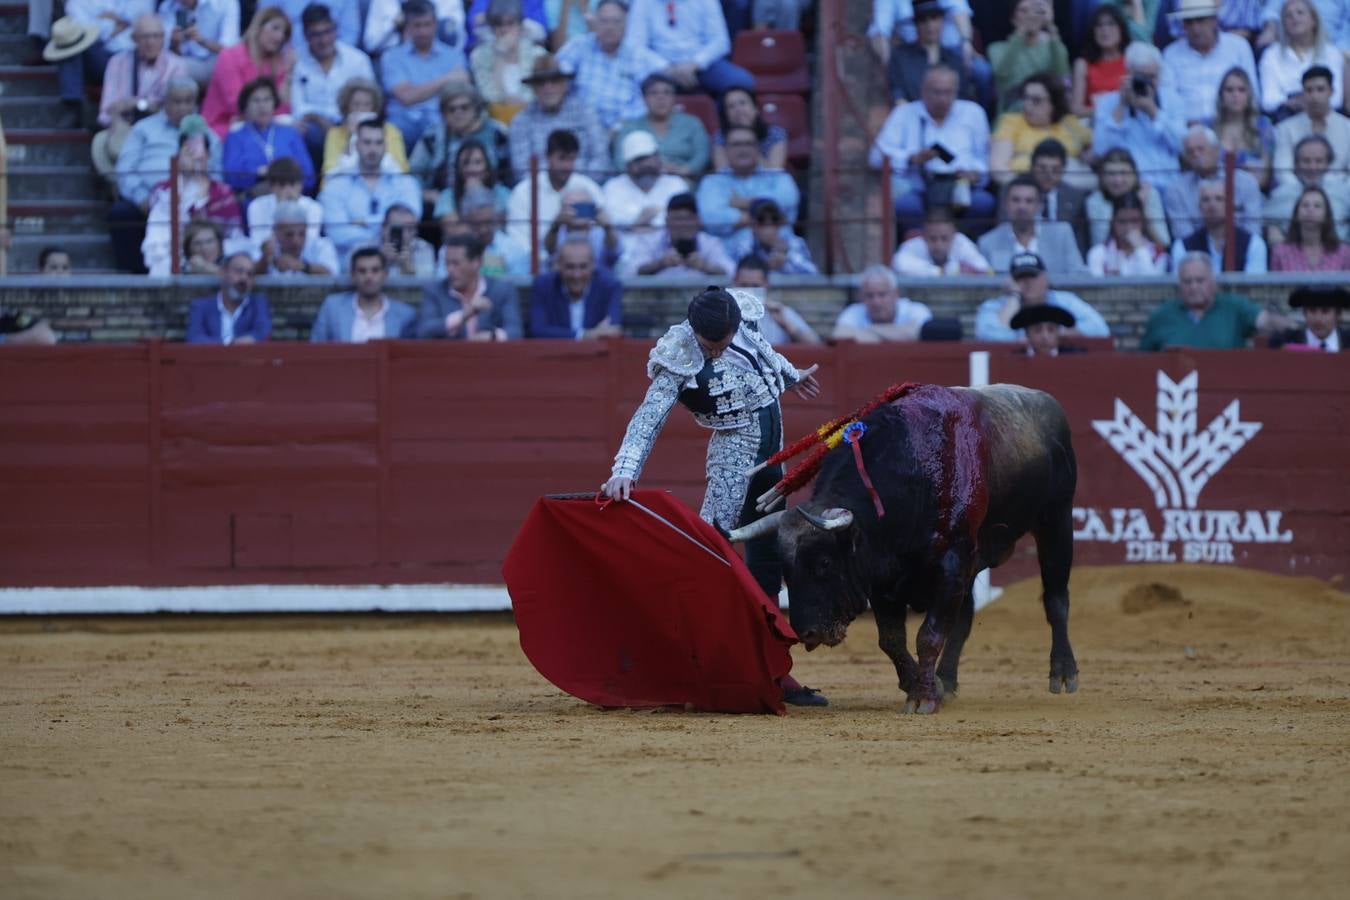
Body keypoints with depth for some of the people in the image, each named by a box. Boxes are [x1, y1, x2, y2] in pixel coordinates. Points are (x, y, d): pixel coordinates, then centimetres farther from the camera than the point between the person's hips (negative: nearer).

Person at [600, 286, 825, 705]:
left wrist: (791, 374, 40)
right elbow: (648, 418, -27)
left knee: (766, 560, 9)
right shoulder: (680, 362, -19)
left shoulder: (741, 323, -3)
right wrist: (624, 472, -40)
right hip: (734, 446, -6)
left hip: (770, 449, 6)